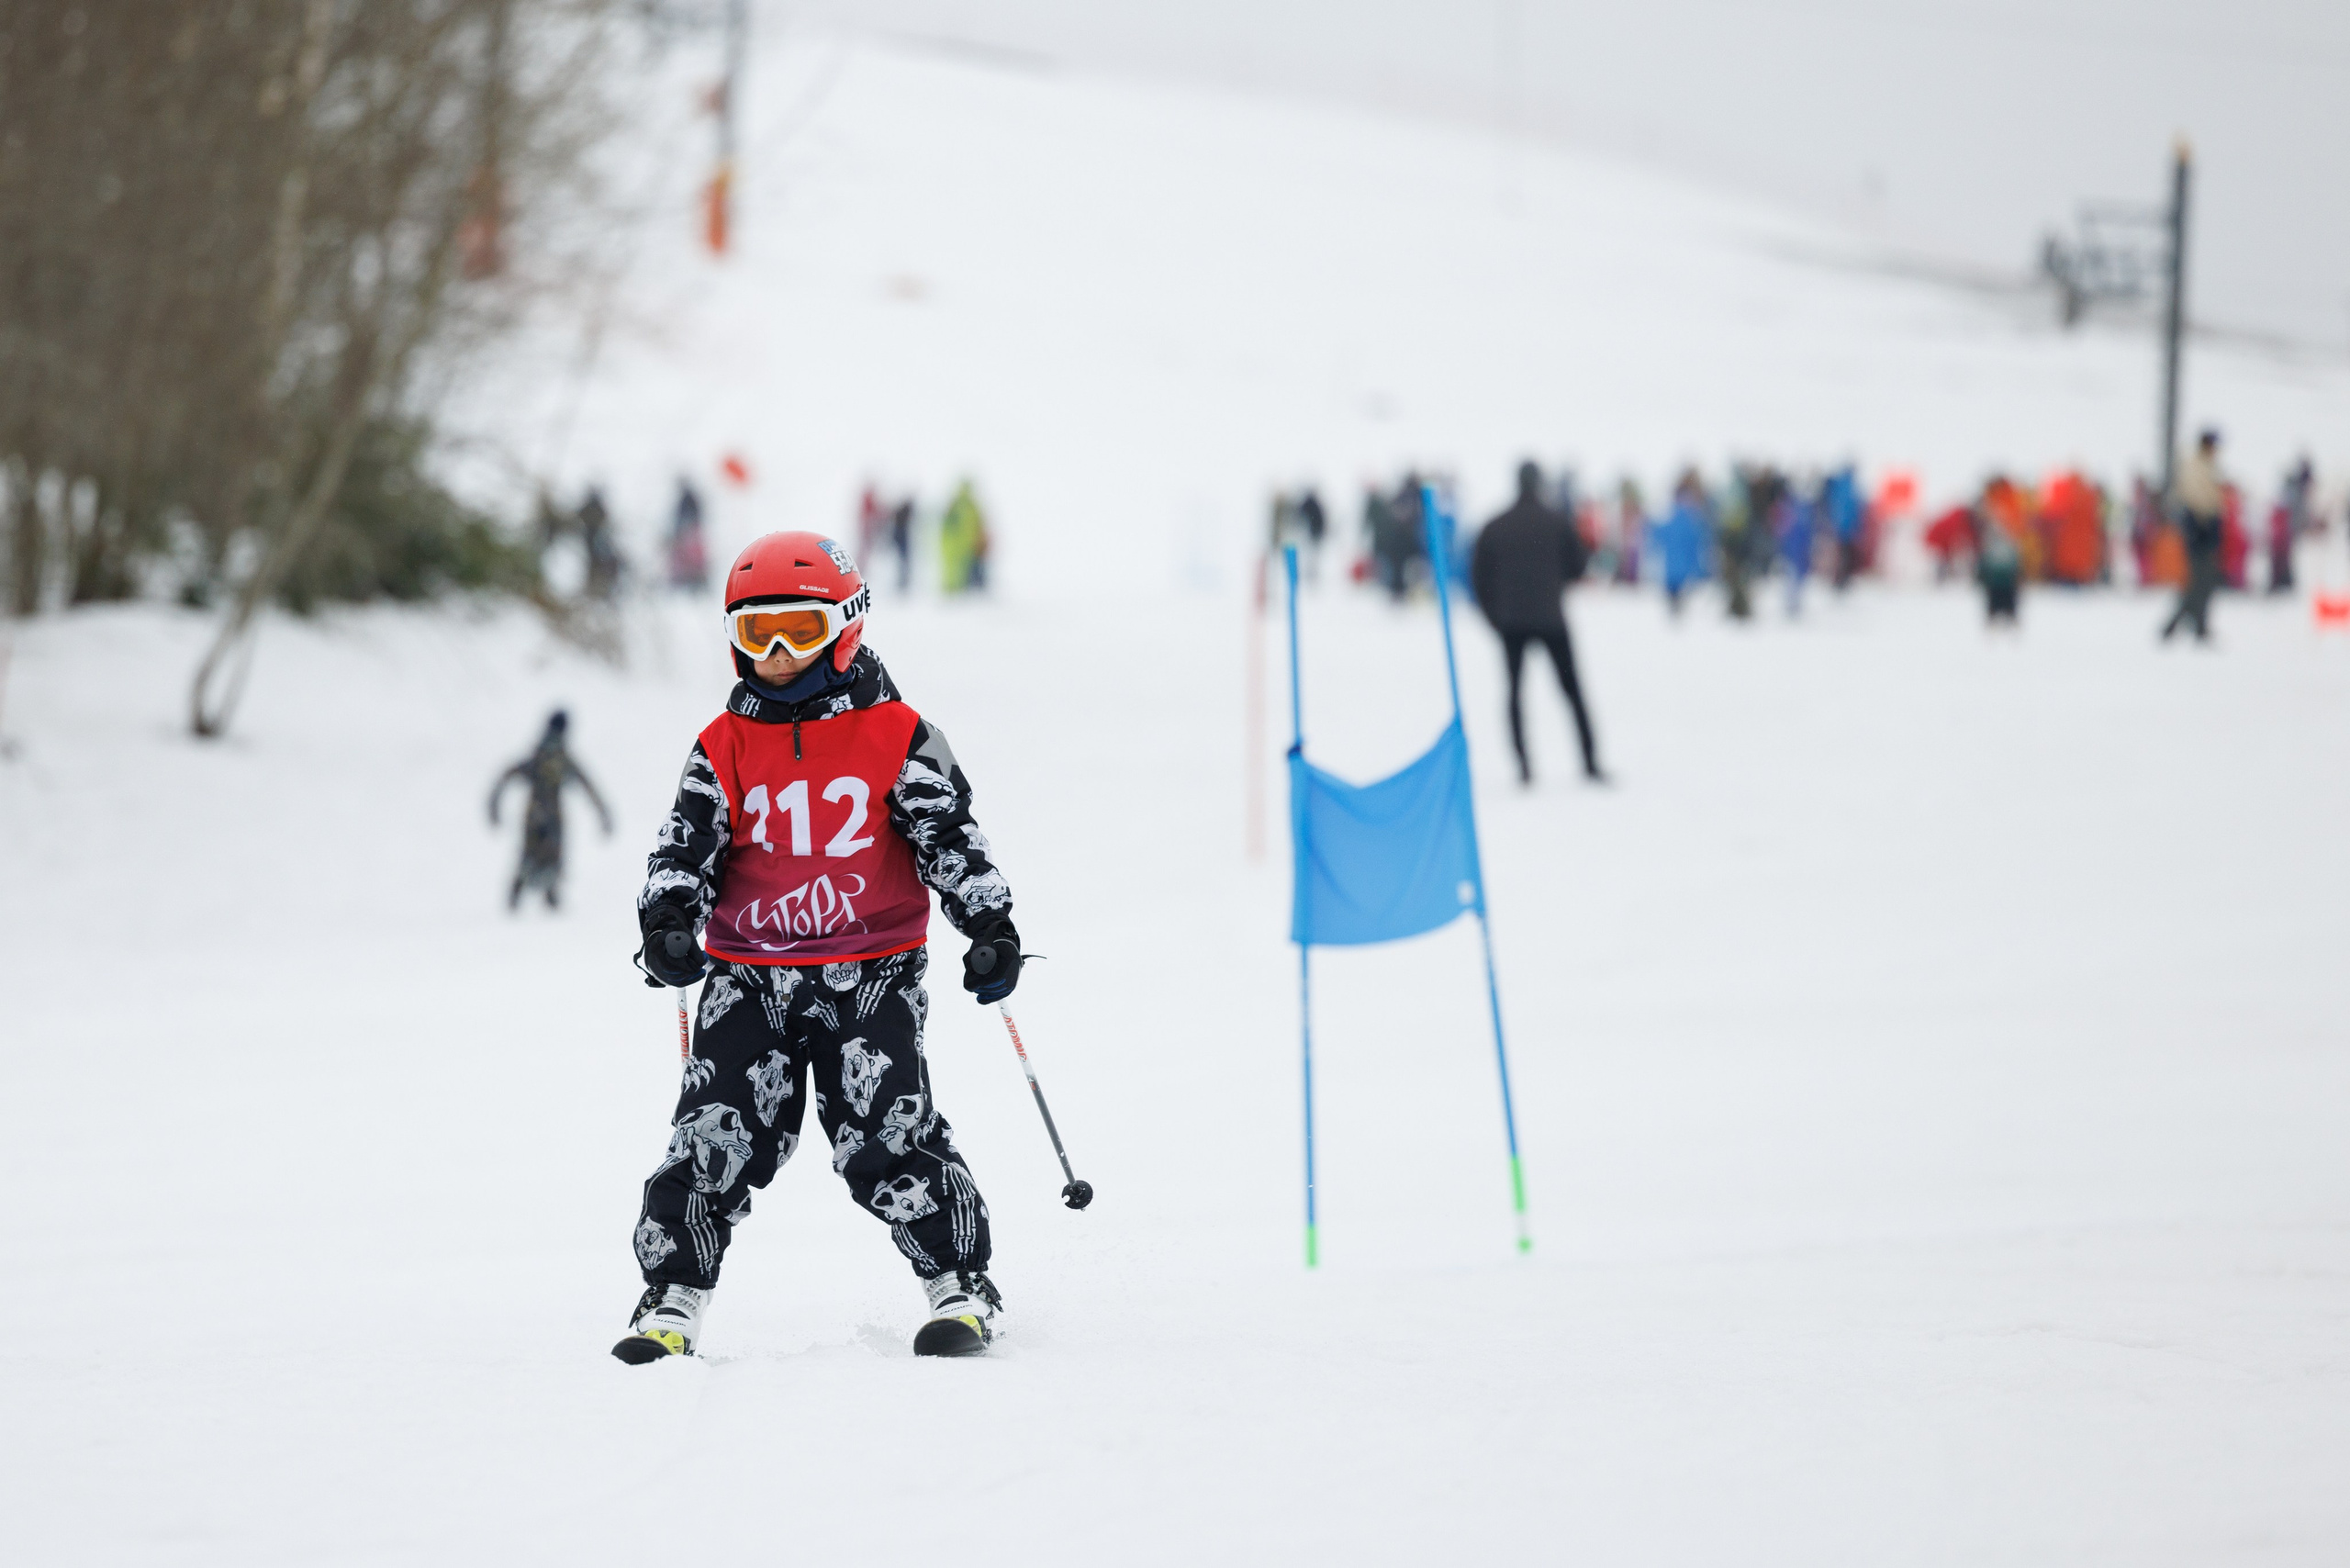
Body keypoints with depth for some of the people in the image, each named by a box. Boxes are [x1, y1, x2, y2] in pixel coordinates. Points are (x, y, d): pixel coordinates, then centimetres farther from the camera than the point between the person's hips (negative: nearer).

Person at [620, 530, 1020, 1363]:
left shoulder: (897, 738, 1)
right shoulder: (724, 749, 8)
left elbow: (951, 837, -2)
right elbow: (686, 846, 2)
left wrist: (992, 928, -12)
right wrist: (669, 923, -16)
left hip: (872, 974, -2)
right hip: (750, 975, 2)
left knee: (887, 1136, -12)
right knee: (717, 1136, -6)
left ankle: (961, 1287, 0)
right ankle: (672, 1296, 3)